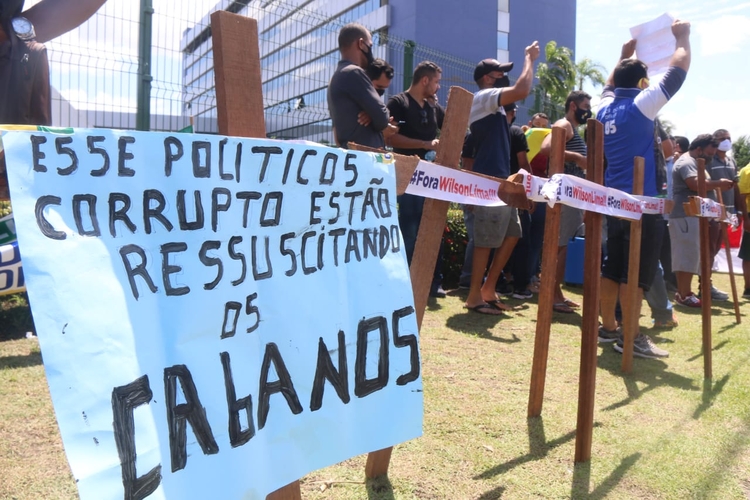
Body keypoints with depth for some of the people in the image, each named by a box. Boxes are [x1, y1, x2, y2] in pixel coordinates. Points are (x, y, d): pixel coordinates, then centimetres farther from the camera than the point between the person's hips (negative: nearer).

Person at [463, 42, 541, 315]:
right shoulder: (483, 96, -9)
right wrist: (529, 58, -9)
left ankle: (488, 289, 19)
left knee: (511, 235, 12)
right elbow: (521, 91, -18)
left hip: (500, 180, 10)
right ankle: (475, 295, 4)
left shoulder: (492, 103, 22)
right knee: (486, 241, -6)